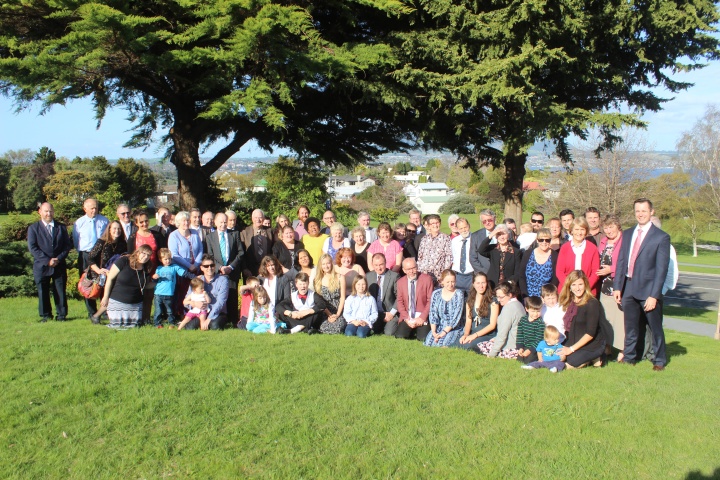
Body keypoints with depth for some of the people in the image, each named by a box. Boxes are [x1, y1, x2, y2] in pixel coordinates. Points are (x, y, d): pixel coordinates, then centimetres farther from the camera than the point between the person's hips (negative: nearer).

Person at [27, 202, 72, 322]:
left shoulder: (61, 227, 12)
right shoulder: (33, 228, 5)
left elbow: (67, 245, 8)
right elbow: (32, 248, -3)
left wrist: (59, 259, -8)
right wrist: (47, 260, -12)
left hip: (59, 265, 1)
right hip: (41, 266, -1)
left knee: (61, 291, 1)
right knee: (43, 292, 3)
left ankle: (61, 315, 9)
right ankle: (45, 315, 13)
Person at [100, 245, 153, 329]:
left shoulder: (146, 270, 2)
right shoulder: (123, 261, -12)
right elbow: (110, 278, -8)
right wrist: (106, 297, -6)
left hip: (135, 304, 4)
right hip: (117, 302, -4)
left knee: (133, 325, -3)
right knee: (117, 326, -5)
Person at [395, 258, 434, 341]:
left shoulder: (427, 279, -3)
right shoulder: (400, 282, 6)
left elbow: (430, 300, -5)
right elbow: (399, 302, 5)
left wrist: (422, 317, -14)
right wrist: (406, 318, -10)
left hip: (422, 318, -2)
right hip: (407, 317, 2)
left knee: (423, 338, -23)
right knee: (399, 336, -20)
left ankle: (419, 330, 12)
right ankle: (412, 331, 12)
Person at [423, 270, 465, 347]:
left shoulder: (459, 294, -6)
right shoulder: (436, 294, 4)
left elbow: (456, 317, -11)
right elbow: (433, 314, 0)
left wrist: (444, 332, -16)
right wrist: (434, 332, -13)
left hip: (454, 328, -3)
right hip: (438, 326, 3)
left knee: (442, 344, -27)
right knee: (428, 343, -22)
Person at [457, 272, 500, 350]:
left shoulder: (493, 301, -2)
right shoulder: (470, 301, 14)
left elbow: (492, 325, -6)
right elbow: (468, 321, 10)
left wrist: (475, 335, -15)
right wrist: (465, 334, -11)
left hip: (487, 335, -3)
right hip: (472, 333, 3)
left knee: (468, 345, -31)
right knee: (459, 344, -29)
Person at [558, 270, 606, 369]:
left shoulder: (592, 303, -16)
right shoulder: (569, 303, 6)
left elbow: (590, 333, -19)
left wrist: (571, 349, -19)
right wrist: (567, 347, -4)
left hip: (592, 346, -7)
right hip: (573, 344, 7)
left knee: (569, 365, -22)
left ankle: (594, 359, 3)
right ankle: (587, 359, 7)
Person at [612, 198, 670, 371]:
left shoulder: (661, 237, -6)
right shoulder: (627, 234, 10)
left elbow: (661, 269, -10)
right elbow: (620, 262, 10)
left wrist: (654, 295, -15)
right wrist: (617, 286, 2)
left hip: (648, 289, -4)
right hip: (628, 288, 4)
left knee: (655, 327, 8)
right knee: (631, 326, 15)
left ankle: (659, 361, 23)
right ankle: (629, 357, 28)